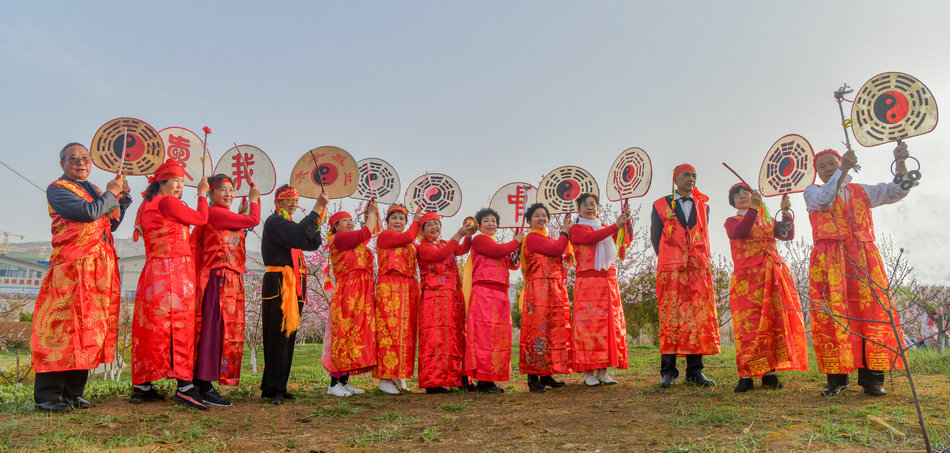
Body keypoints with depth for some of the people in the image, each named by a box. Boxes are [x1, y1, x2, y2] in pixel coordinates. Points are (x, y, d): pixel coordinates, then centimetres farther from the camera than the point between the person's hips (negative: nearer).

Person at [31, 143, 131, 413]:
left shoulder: (94, 191, 23)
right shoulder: (57, 189, -1)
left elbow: (111, 224, 24)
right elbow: (89, 212, -16)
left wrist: (122, 198, 15)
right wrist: (110, 194, -1)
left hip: (101, 268, 7)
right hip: (72, 266, -7)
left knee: (90, 327, 5)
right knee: (64, 324, -8)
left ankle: (73, 392, 11)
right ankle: (47, 395, -1)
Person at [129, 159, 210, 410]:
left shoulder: (147, 205, 20)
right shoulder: (166, 202, -8)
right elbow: (201, 218, -3)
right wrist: (202, 194, 12)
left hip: (154, 272, 9)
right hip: (174, 269, -9)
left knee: (151, 328, 10)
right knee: (178, 325, -11)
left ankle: (142, 386, 16)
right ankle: (185, 386, -14)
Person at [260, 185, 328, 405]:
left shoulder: (289, 223, 24)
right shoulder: (274, 221, -5)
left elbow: (313, 243, 15)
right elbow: (298, 236, -24)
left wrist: (317, 218, 3)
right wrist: (317, 209, -23)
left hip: (294, 285, 9)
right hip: (279, 283, -9)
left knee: (288, 336, 9)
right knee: (278, 336, -9)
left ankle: (278, 387, 15)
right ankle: (274, 390, -6)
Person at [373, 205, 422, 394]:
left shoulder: (410, 245, 25)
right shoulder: (384, 236, 2)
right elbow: (407, 237, -11)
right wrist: (416, 221, 5)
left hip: (408, 288, 7)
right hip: (390, 287, -7)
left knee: (406, 332, 4)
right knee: (389, 330, -11)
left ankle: (399, 377, 9)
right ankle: (385, 379, -9)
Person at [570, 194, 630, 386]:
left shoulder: (606, 229, 22)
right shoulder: (577, 229, 5)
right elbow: (590, 238, -16)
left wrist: (626, 222, -5)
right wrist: (615, 226, -18)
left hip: (609, 282, 5)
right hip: (588, 282, -5)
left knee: (608, 323, 1)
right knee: (588, 323, -9)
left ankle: (603, 371, 5)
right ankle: (588, 372, -6)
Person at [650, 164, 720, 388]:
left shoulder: (702, 206, 18)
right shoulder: (661, 205, 10)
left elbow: (703, 238, 19)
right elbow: (655, 237, 9)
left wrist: (702, 261, 8)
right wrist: (669, 261, 4)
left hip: (699, 269, 3)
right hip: (671, 269, -3)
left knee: (699, 317, -1)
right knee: (671, 317, -6)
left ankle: (695, 371, 5)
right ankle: (668, 371, -2)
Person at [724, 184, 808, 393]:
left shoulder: (766, 221, 22)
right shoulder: (732, 222, 10)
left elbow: (788, 235, 6)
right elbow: (739, 232, -14)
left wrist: (786, 212, -7)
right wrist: (754, 208, -22)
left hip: (774, 277, 4)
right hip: (748, 278, -4)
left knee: (774, 322, 1)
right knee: (749, 323, -10)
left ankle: (769, 373, 7)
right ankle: (746, 375, -10)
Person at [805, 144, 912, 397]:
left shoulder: (861, 191, 22)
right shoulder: (812, 191, 14)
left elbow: (897, 191, 14)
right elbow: (824, 200, -8)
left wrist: (900, 162, -1)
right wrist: (844, 170, -14)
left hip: (863, 259, 3)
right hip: (829, 261, -2)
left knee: (872, 311, -6)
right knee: (832, 314, -8)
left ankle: (871, 377, -1)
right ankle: (837, 378, -2)